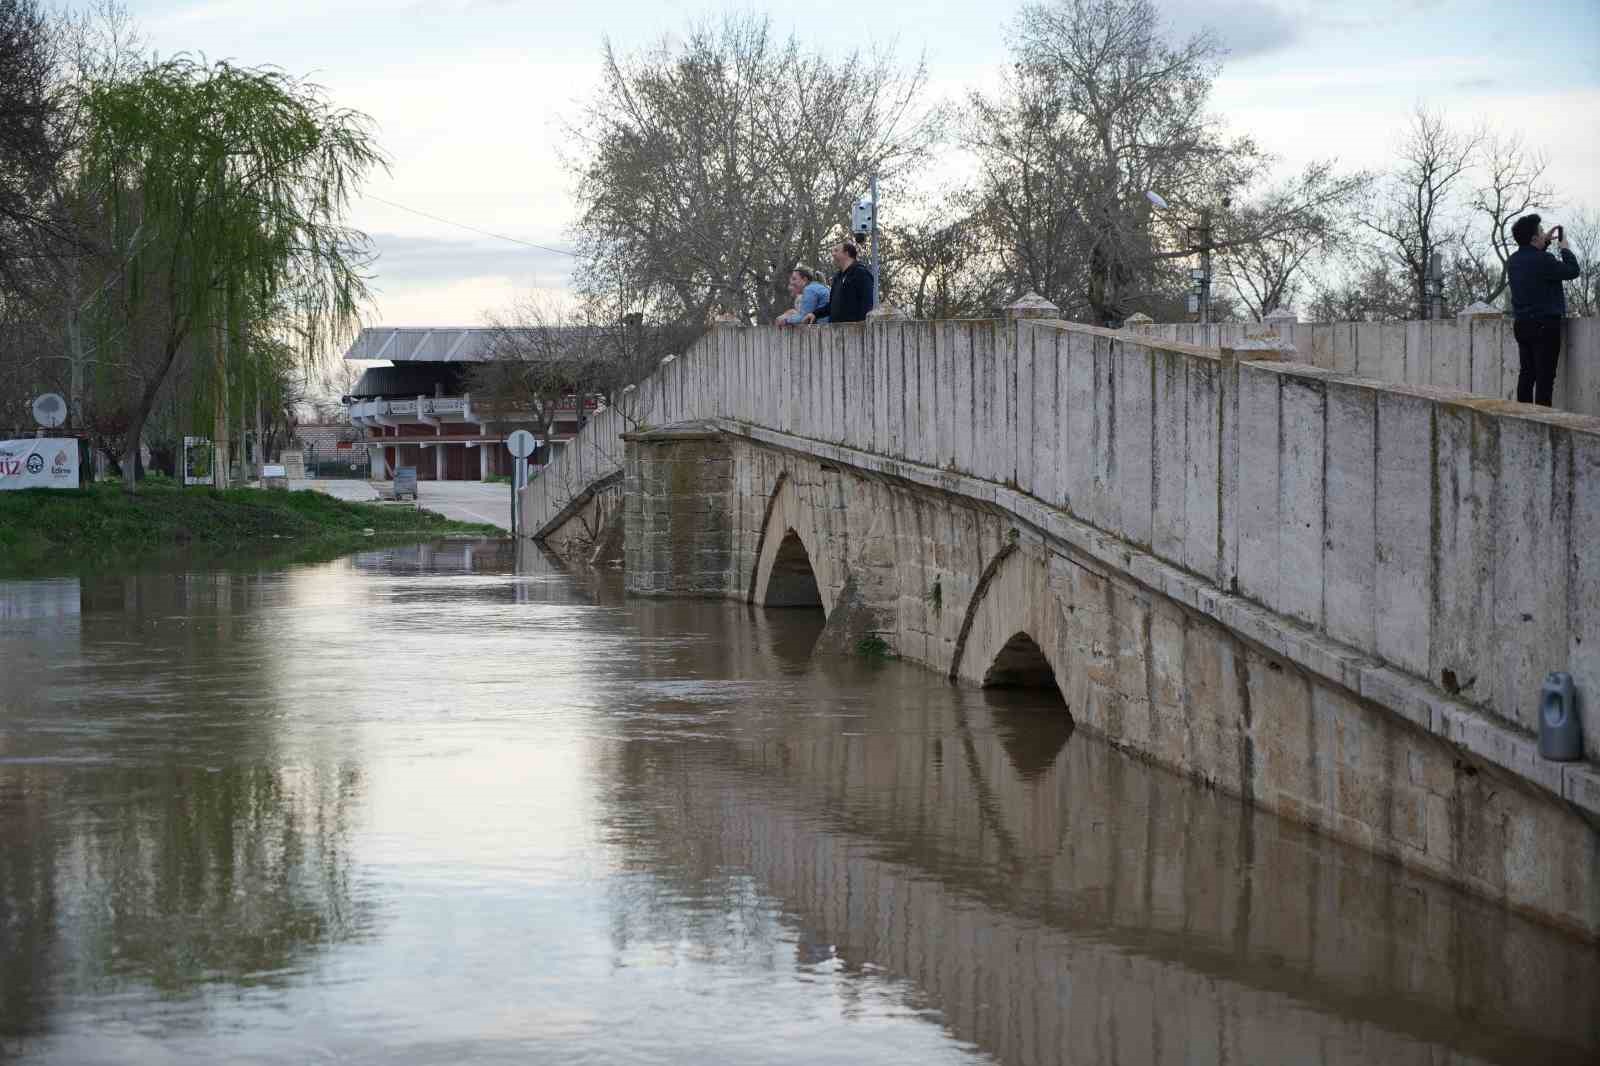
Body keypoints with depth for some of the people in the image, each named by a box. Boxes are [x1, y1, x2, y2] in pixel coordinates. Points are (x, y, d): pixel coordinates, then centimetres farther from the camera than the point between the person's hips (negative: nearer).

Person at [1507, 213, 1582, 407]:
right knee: (1545, 376, -6)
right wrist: (1564, 247, 5)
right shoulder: (1542, 260, -18)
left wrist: (1546, 242, 23)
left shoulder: (1513, 261, 7)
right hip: (1544, 324, -8)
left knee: (1527, 373, 12)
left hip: (1521, 324, 8)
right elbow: (1573, 271, -8)